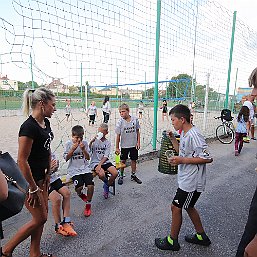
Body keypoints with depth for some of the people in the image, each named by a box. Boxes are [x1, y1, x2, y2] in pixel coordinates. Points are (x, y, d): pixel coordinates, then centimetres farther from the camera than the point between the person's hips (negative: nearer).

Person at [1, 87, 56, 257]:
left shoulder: (46, 123, 3)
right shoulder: (29, 127, -24)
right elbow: (22, 161, -24)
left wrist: (48, 174, 11)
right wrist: (33, 189, -18)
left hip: (41, 178, 8)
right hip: (28, 180, -8)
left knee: (42, 216, 17)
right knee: (40, 219, 6)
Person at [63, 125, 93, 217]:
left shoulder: (85, 143, 3)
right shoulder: (68, 144, -1)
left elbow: (88, 158, 2)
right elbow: (66, 158, -3)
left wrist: (83, 149, -15)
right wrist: (73, 149, -16)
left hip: (85, 168, 2)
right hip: (74, 170, -1)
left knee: (90, 185, -18)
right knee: (79, 187, -24)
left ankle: (88, 205, 8)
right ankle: (80, 193, 16)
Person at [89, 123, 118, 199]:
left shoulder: (107, 142, 3)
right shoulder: (95, 140, -3)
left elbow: (106, 156, -5)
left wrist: (100, 165, -20)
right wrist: (91, 141, -35)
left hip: (105, 162, 3)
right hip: (95, 162, -3)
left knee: (115, 173, -18)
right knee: (101, 174, -31)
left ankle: (106, 186, 12)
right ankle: (106, 182, 9)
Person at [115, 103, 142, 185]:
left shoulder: (135, 119, -8)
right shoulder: (120, 122, -13)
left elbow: (137, 131, 3)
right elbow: (118, 135, -9)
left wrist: (138, 142, -1)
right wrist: (117, 148, -7)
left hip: (134, 145, 2)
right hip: (124, 145, -2)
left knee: (134, 160, 13)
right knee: (123, 161, 9)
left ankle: (133, 175, 31)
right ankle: (121, 176, 26)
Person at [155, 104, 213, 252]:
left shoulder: (194, 135, -24)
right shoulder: (185, 134, 6)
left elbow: (208, 158, -26)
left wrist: (182, 160, -27)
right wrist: (172, 138, 5)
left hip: (191, 182, -10)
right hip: (187, 179, 10)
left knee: (176, 208, 4)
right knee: (188, 207, 23)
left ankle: (172, 241, 25)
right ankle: (201, 236, 42)